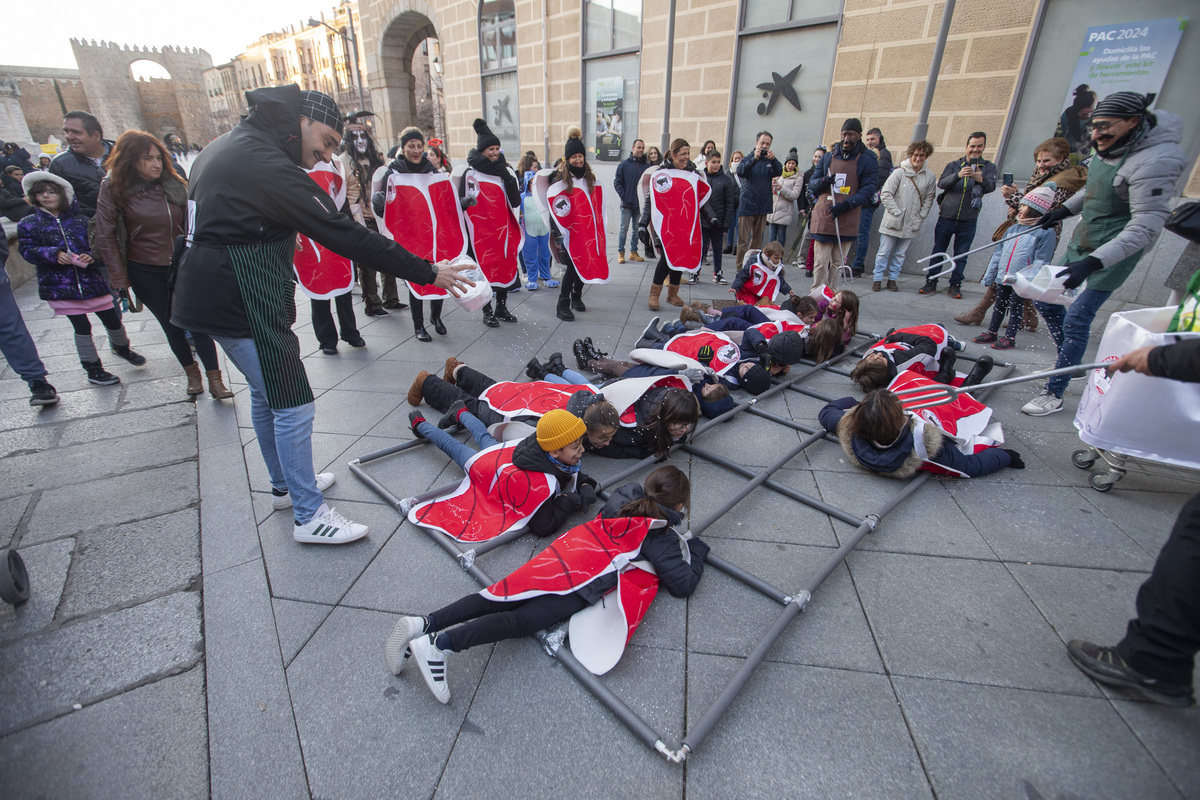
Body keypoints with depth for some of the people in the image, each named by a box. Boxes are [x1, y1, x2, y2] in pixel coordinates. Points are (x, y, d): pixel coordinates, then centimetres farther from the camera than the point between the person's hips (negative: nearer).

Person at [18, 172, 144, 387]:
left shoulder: (80, 219, 6)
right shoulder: (29, 224, 3)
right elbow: (27, 251, -2)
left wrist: (91, 256, -16)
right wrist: (54, 254, -20)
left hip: (91, 280, 1)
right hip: (59, 286, -1)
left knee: (113, 320, 8)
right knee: (81, 327, 0)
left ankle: (122, 347, 39)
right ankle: (93, 369, 11)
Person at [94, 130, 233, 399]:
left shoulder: (173, 184, 0)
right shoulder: (114, 189, -6)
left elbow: (189, 224, 8)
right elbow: (105, 235, -4)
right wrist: (119, 276, -6)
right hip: (145, 272, -1)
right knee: (171, 325, 9)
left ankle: (215, 380, -3)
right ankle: (192, 374, 25)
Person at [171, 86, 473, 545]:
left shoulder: (227, 148, 14)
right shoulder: (268, 166, -19)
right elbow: (344, 235, -25)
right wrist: (427, 273, -23)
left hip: (213, 296, 11)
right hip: (243, 305, -11)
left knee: (266, 393, 21)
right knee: (293, 405, -4)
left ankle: (285, 485, 36)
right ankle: (309, 516, 7)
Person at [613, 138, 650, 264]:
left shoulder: (647, 166, 7)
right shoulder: (624, 165, 2)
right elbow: (617, 182, 2)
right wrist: (623, 196, -8)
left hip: (640, 204, 3)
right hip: (627, 203, -2)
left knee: (637, 229, 8)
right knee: (624, 229, 0)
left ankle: (633, 252, 18)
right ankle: (620, 253, 7)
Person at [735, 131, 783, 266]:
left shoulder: (770, 161, 9)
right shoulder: (748, 159, 2)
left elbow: (779, 172, -11)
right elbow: (740, 172, -18)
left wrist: (773, 159, -30)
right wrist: (754, 158, -34)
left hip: (763, 207, 3)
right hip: (747, 206, -3)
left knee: (757, 240, 10)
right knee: (743, 240, -6)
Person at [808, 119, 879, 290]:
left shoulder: (868, 160, 5)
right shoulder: (828, 157, 14)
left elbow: (868, 189, -3)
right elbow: (812, 183, 13)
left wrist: (846, 205, -17)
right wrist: (823, 182, -10)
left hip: (847, 220, -1)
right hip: (823, 218, 1)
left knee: (837, 262, 2)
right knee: (820, 262, -4)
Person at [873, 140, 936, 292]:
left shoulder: (930, 176, 3)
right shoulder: (899, 172, -6)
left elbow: (929, 199, 10)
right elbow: (885, 194, -8)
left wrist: (920, 217, 1)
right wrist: (897, 212, -11)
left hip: (911, 224, 3)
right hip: (893, 221, -3)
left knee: (900, 254, 8)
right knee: (884, 252, 0)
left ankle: (892, 279, 17)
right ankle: (878, 279, 10)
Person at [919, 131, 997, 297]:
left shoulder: (988, 167, 6)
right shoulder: (954, 165, 7)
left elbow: (991, 187, -12)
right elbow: (941, 183, -11)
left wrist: (981, 180, -34)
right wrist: (958, 175, -30)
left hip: (968, 221, 0)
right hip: (946, 217, 0)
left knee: (961, 255, 3)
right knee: (938, 252, 4)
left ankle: (955, 286, 11)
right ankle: (931, 283, 11)